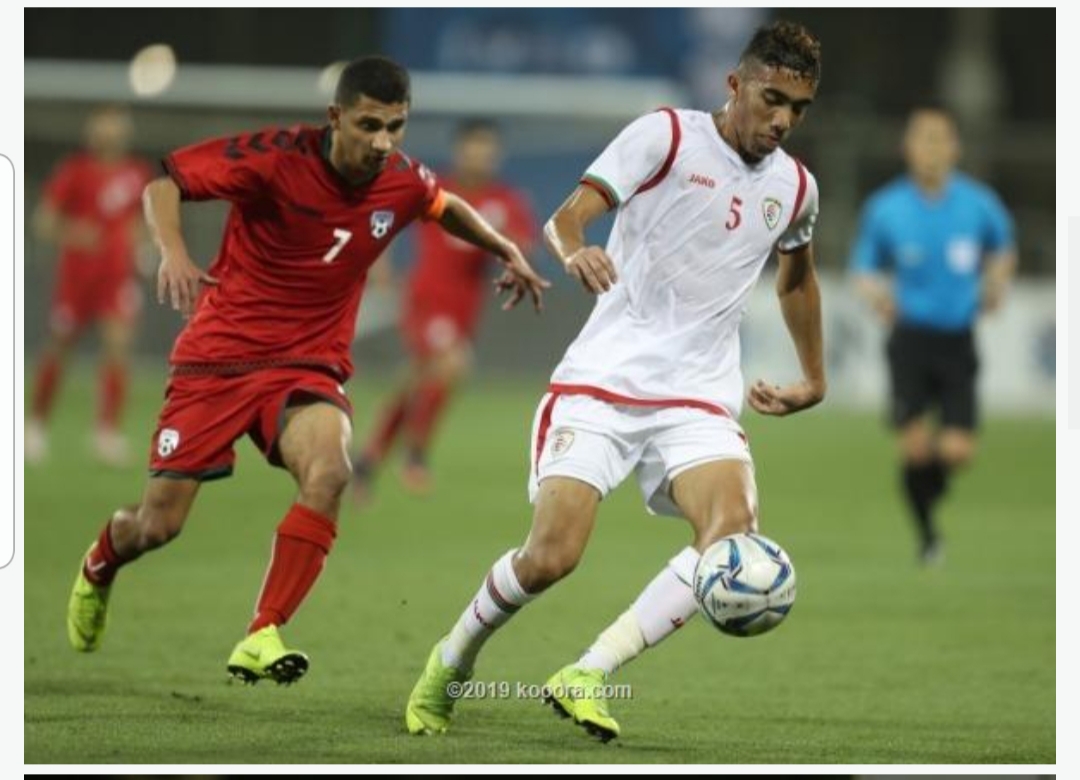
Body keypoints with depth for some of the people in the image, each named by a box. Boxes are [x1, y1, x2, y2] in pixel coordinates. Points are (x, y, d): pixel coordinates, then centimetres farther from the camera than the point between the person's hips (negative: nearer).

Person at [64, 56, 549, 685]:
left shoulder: (403, 181, -4)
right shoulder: (275, 159, -19)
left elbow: (447, 207, 22)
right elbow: (164, 183, -12)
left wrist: (507, 251, 14)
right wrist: (174, 252, -29)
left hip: (309, 365, 2)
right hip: (220, 353, -2)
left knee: (330, 471, -31)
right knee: (157, 526, 0)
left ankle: (261, 639, -27)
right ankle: (98, 569, 39)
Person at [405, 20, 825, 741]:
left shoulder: (795, 187, 11)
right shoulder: (666, 136, -4)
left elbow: (798, 275, 33)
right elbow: (565, 217, -13)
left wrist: (814, 381, 35)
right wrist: (575, 250, -35)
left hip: (699, 400, 4)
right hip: (603, 380, -4)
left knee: (735, 531, -26)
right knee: (551, 557, -15)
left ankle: (587, 678, -21)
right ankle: (450, 664, 16)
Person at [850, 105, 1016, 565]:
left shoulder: (979, 204, -1)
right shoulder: (885, 209, -3)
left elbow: (1003, 249, 19)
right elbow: (865, 266, 8)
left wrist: (995, 283, 2)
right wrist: (875, 292, -13)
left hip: (957, 339, 1)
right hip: (911, 335, -1)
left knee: (957, 450, -9)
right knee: (915, 447, -10)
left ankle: (931, 491, 26)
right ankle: (926, 533, 13)